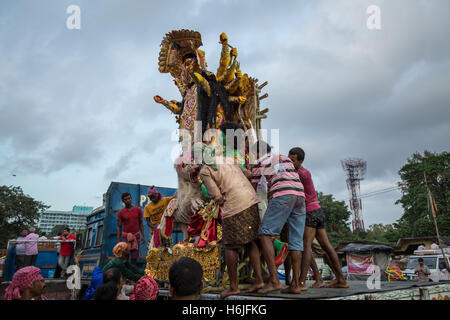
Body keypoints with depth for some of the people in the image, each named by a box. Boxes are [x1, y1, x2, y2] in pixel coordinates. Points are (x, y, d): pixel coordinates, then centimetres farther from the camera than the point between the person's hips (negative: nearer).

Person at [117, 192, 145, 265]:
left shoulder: (138, 209, 5)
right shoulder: (121, 213, 1)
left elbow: (141, 223, 9)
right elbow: (119, 227, 4)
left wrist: (143, 236, 1)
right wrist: (118, 240, -2)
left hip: (136, 236, 1)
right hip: (125, 237, -1)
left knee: (134, 258, 2)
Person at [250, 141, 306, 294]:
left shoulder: (259, 163, 15)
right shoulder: (286, 158, 32)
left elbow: (253, 188, 20)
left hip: (282, 195, -6)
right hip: (300, 195, 7)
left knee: (265, 234, -5)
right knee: (295, 240, 5)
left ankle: (274, 280, -14)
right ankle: (295, 284, 2)